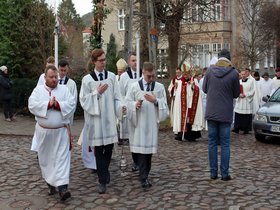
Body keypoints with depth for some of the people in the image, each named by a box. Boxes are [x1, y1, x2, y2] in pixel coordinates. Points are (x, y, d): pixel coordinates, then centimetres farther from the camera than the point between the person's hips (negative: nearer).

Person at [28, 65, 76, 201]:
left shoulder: (64, 89, 4)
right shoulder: (38, 90, 4)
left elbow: (72, 104, -7)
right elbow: (32, 105, -10)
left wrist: (58, 105, -19)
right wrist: (48, 104, -18)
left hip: (61, 131, -1)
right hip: (44, 131, 2)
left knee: (62, 158, -8)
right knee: (46, 158, 11)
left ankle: (62, 187, -12)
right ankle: (50, 183, 27)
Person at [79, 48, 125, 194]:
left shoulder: (112, 76, 5)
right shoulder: (87, 79, -2)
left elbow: (116, 96, 6)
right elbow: (84, 99, -3)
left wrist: (121, 106, -12)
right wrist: (97, 92, -15)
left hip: (109, 117, 3)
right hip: (95, 118, -3)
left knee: (109, 147, 10)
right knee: (99, 149, -1)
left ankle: (103, 172, 34)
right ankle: (103, 180, 5)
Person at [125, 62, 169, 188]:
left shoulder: (160, 87, 4)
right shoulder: (134, 87, 1)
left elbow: (164, 105, 3)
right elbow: (128, 103, 3)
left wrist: (155, 100, -14)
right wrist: (135, 104, -18)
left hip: (152, 124, 2)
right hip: (139, 123, -2)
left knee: (149, 149, 8)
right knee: (141, 149, -6)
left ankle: (145, 175, 23)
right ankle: (144, 178, -4)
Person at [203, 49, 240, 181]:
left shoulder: (209, 71, -3)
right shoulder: (234, 74, -10)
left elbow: (204, 89, 9)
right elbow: (236, 94, 1)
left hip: (211, 113, 2)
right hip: (226, 114, -2)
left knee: (212, 143, 9)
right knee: (225, 144, 5)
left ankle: (213, 173, 13)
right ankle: (224, 174, 7)